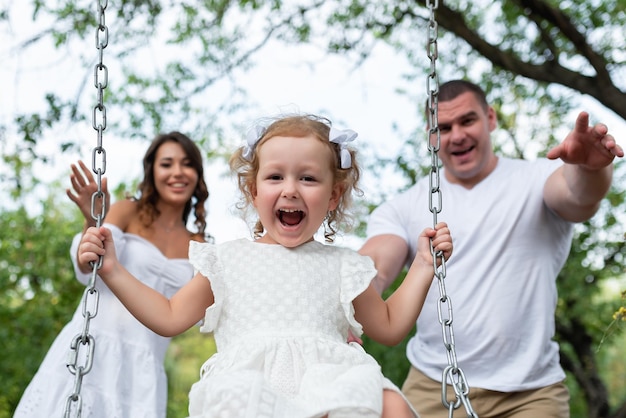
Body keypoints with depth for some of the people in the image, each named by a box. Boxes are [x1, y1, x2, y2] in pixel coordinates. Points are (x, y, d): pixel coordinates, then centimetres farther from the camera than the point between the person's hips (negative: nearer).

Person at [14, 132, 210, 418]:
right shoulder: (128, 212, 3)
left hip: (142, 370, 3)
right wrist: (93, 223, -30)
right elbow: (88, 270, -12)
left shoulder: (197, 246, 12)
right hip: (89, 352, -2)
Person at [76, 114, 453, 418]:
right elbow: (169, 318, 21)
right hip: (248, 388, -1)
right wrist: (112, 270, 15)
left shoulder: (342, 266, 20)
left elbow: (390, 327, 26)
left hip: (331, 385, 2)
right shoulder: (228, 260, 19)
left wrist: (423, 266, 17)